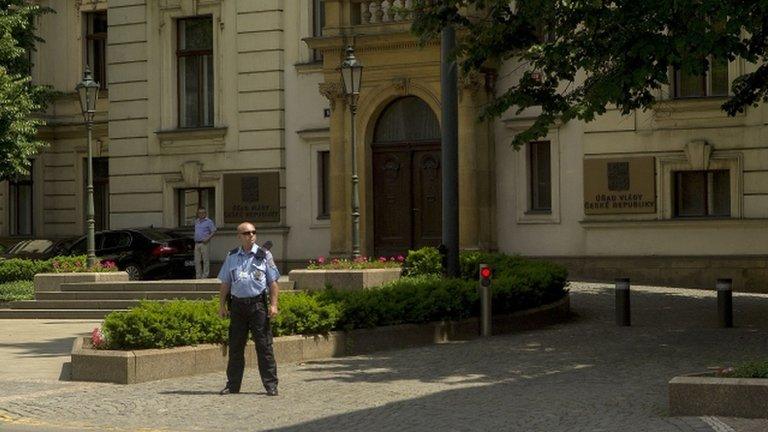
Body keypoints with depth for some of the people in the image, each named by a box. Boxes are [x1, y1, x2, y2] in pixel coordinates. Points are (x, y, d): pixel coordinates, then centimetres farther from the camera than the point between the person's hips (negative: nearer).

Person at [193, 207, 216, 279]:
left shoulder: (209, 222, -1)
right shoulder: (196, 221, 18)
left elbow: (213, 231, -5)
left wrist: (208, 238, -16)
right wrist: (195, 239, 13)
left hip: (204, 243, -6)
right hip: (197, 243, 6)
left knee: (205, 260, -6)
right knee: (197, 261, 5)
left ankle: (205, 276, -4)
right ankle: (198, 276, 10)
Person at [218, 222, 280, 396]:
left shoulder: (264, 255, 4)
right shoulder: (231, 257, 11)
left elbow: (273, 282, 2)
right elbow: (225, 283, 15)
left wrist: (273, 305, -6)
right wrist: (222, 305, 9)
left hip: (258, 303, -3)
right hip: (237, 304, 3)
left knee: (264, 345, -3)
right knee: (235, 346, 7)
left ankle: (271, 385, 2)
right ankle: (233, 385, 16)